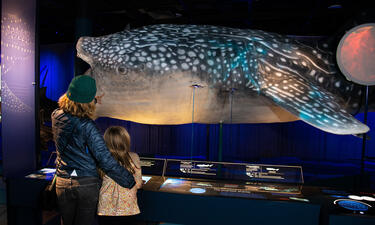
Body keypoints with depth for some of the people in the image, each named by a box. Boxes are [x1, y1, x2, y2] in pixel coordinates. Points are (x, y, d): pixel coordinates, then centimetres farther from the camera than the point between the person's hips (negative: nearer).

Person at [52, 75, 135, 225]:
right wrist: (131, 182, -13)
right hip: (87, 183, -4)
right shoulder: (87, 126, -20)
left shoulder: (56, 117, -4)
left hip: (62, 183, 5)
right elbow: (105, 160, -22)